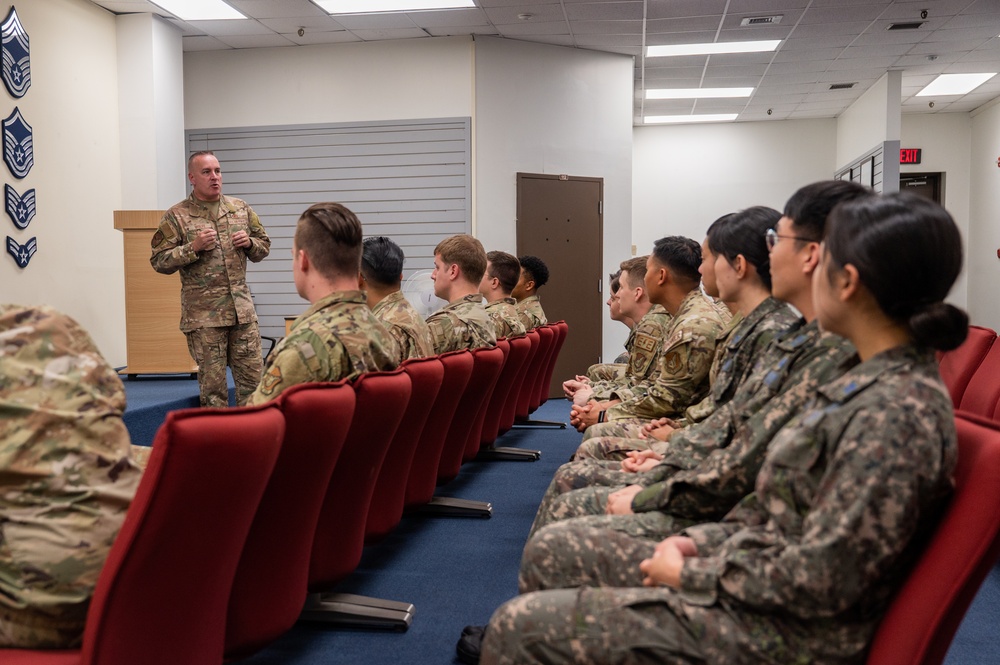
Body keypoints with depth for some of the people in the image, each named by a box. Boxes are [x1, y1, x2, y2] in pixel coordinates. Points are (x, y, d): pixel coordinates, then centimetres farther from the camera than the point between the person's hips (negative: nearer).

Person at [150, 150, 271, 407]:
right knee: (212, 382, 4)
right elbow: (159, 261, -5)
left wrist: (249, 243, -4)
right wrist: (194, 247, -17)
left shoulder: (241, 209, 10)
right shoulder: (176, 216, -2)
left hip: (243, 309, 3)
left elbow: (264, 246, 18)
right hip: (203, 314, -3)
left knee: (252, 376, 6)